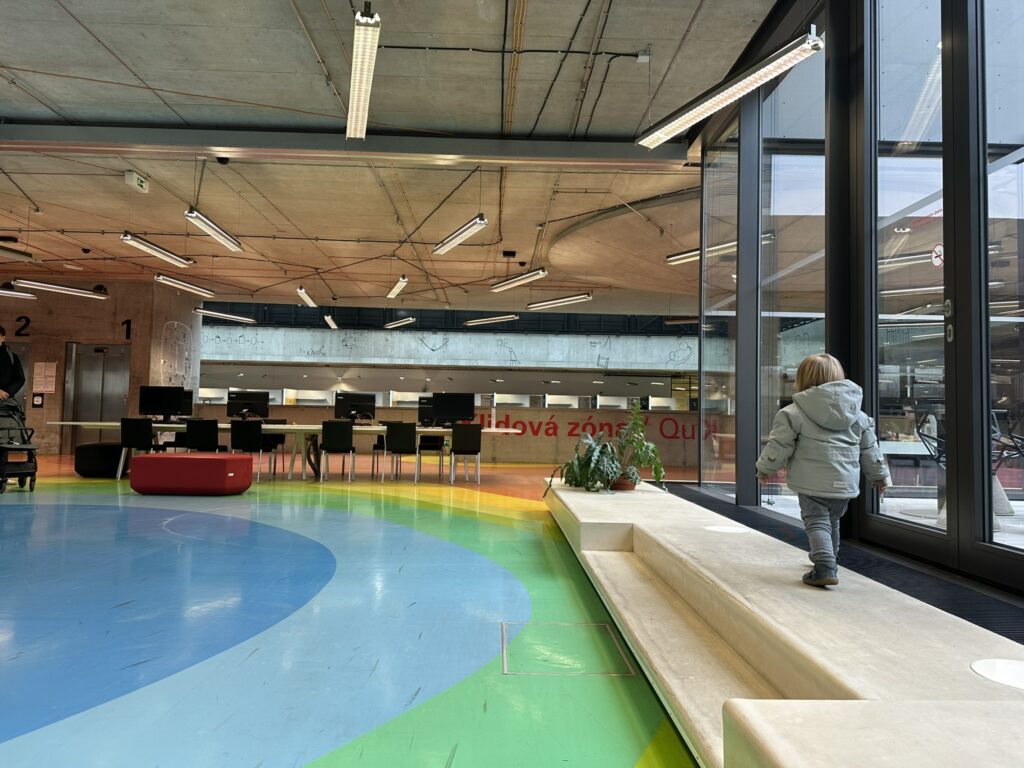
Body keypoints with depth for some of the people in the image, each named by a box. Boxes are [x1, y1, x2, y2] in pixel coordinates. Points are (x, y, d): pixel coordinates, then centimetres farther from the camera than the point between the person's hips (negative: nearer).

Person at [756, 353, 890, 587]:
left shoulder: (794, 412, -8)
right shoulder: (858, 415, 9)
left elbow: (780, 444, -8)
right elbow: (869, 450, 15)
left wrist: (765, 467, 6)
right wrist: (880, 475, 29)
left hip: (812, 482, -5)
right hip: (845, 483, 6)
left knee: (816, 522, 0)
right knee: (832, 522, 23)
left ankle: (824, 568, -16)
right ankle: (828, 558, 41)